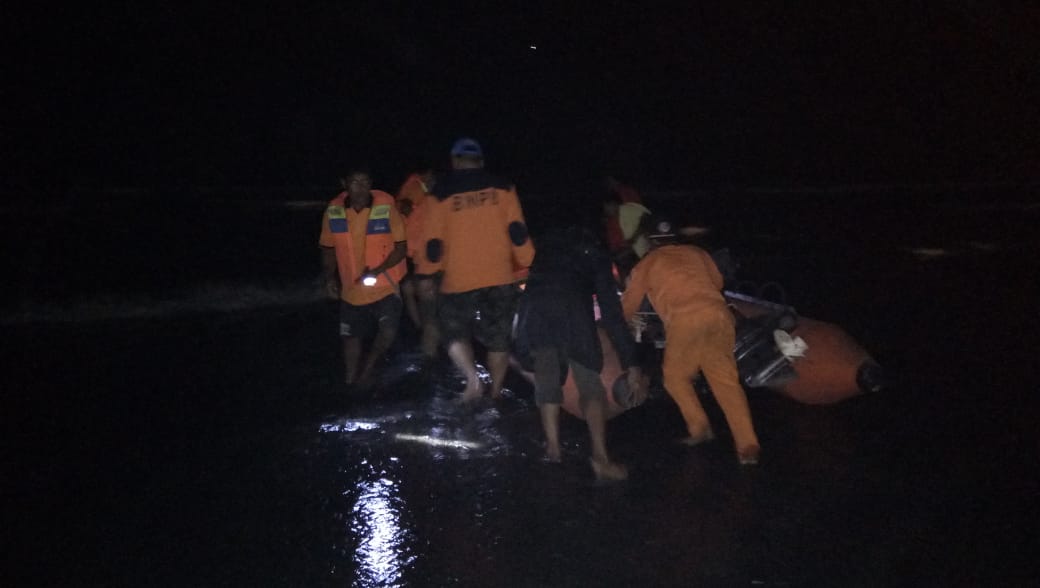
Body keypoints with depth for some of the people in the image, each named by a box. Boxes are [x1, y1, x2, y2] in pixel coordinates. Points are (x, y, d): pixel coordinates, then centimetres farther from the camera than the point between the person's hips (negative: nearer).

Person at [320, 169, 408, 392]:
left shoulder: (386, 208, -14)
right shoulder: (333, 211, -6)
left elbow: (401, 247, -9)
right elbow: (328, 248, 7)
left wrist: (378, 270, -22)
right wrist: (329, 277, -6)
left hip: (385, 286, -3)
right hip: (351, 290, 3)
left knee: (388, 331, -20)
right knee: (351, 338, 13)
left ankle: (366, 371, 6)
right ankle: (350, 381, 34)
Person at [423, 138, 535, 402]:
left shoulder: (442, 194, 0)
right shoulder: (502, 188, 4)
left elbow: (434, 242, -1)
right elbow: (517, 233, -2)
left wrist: (429, 272, 16)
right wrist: (528, 265, 10)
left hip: (458, 280, -1)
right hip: (499, 278, 1)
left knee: (455, 332, 16)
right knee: (499, 339, 15)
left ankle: (471, 375, -8)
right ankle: (495, 393, 22)